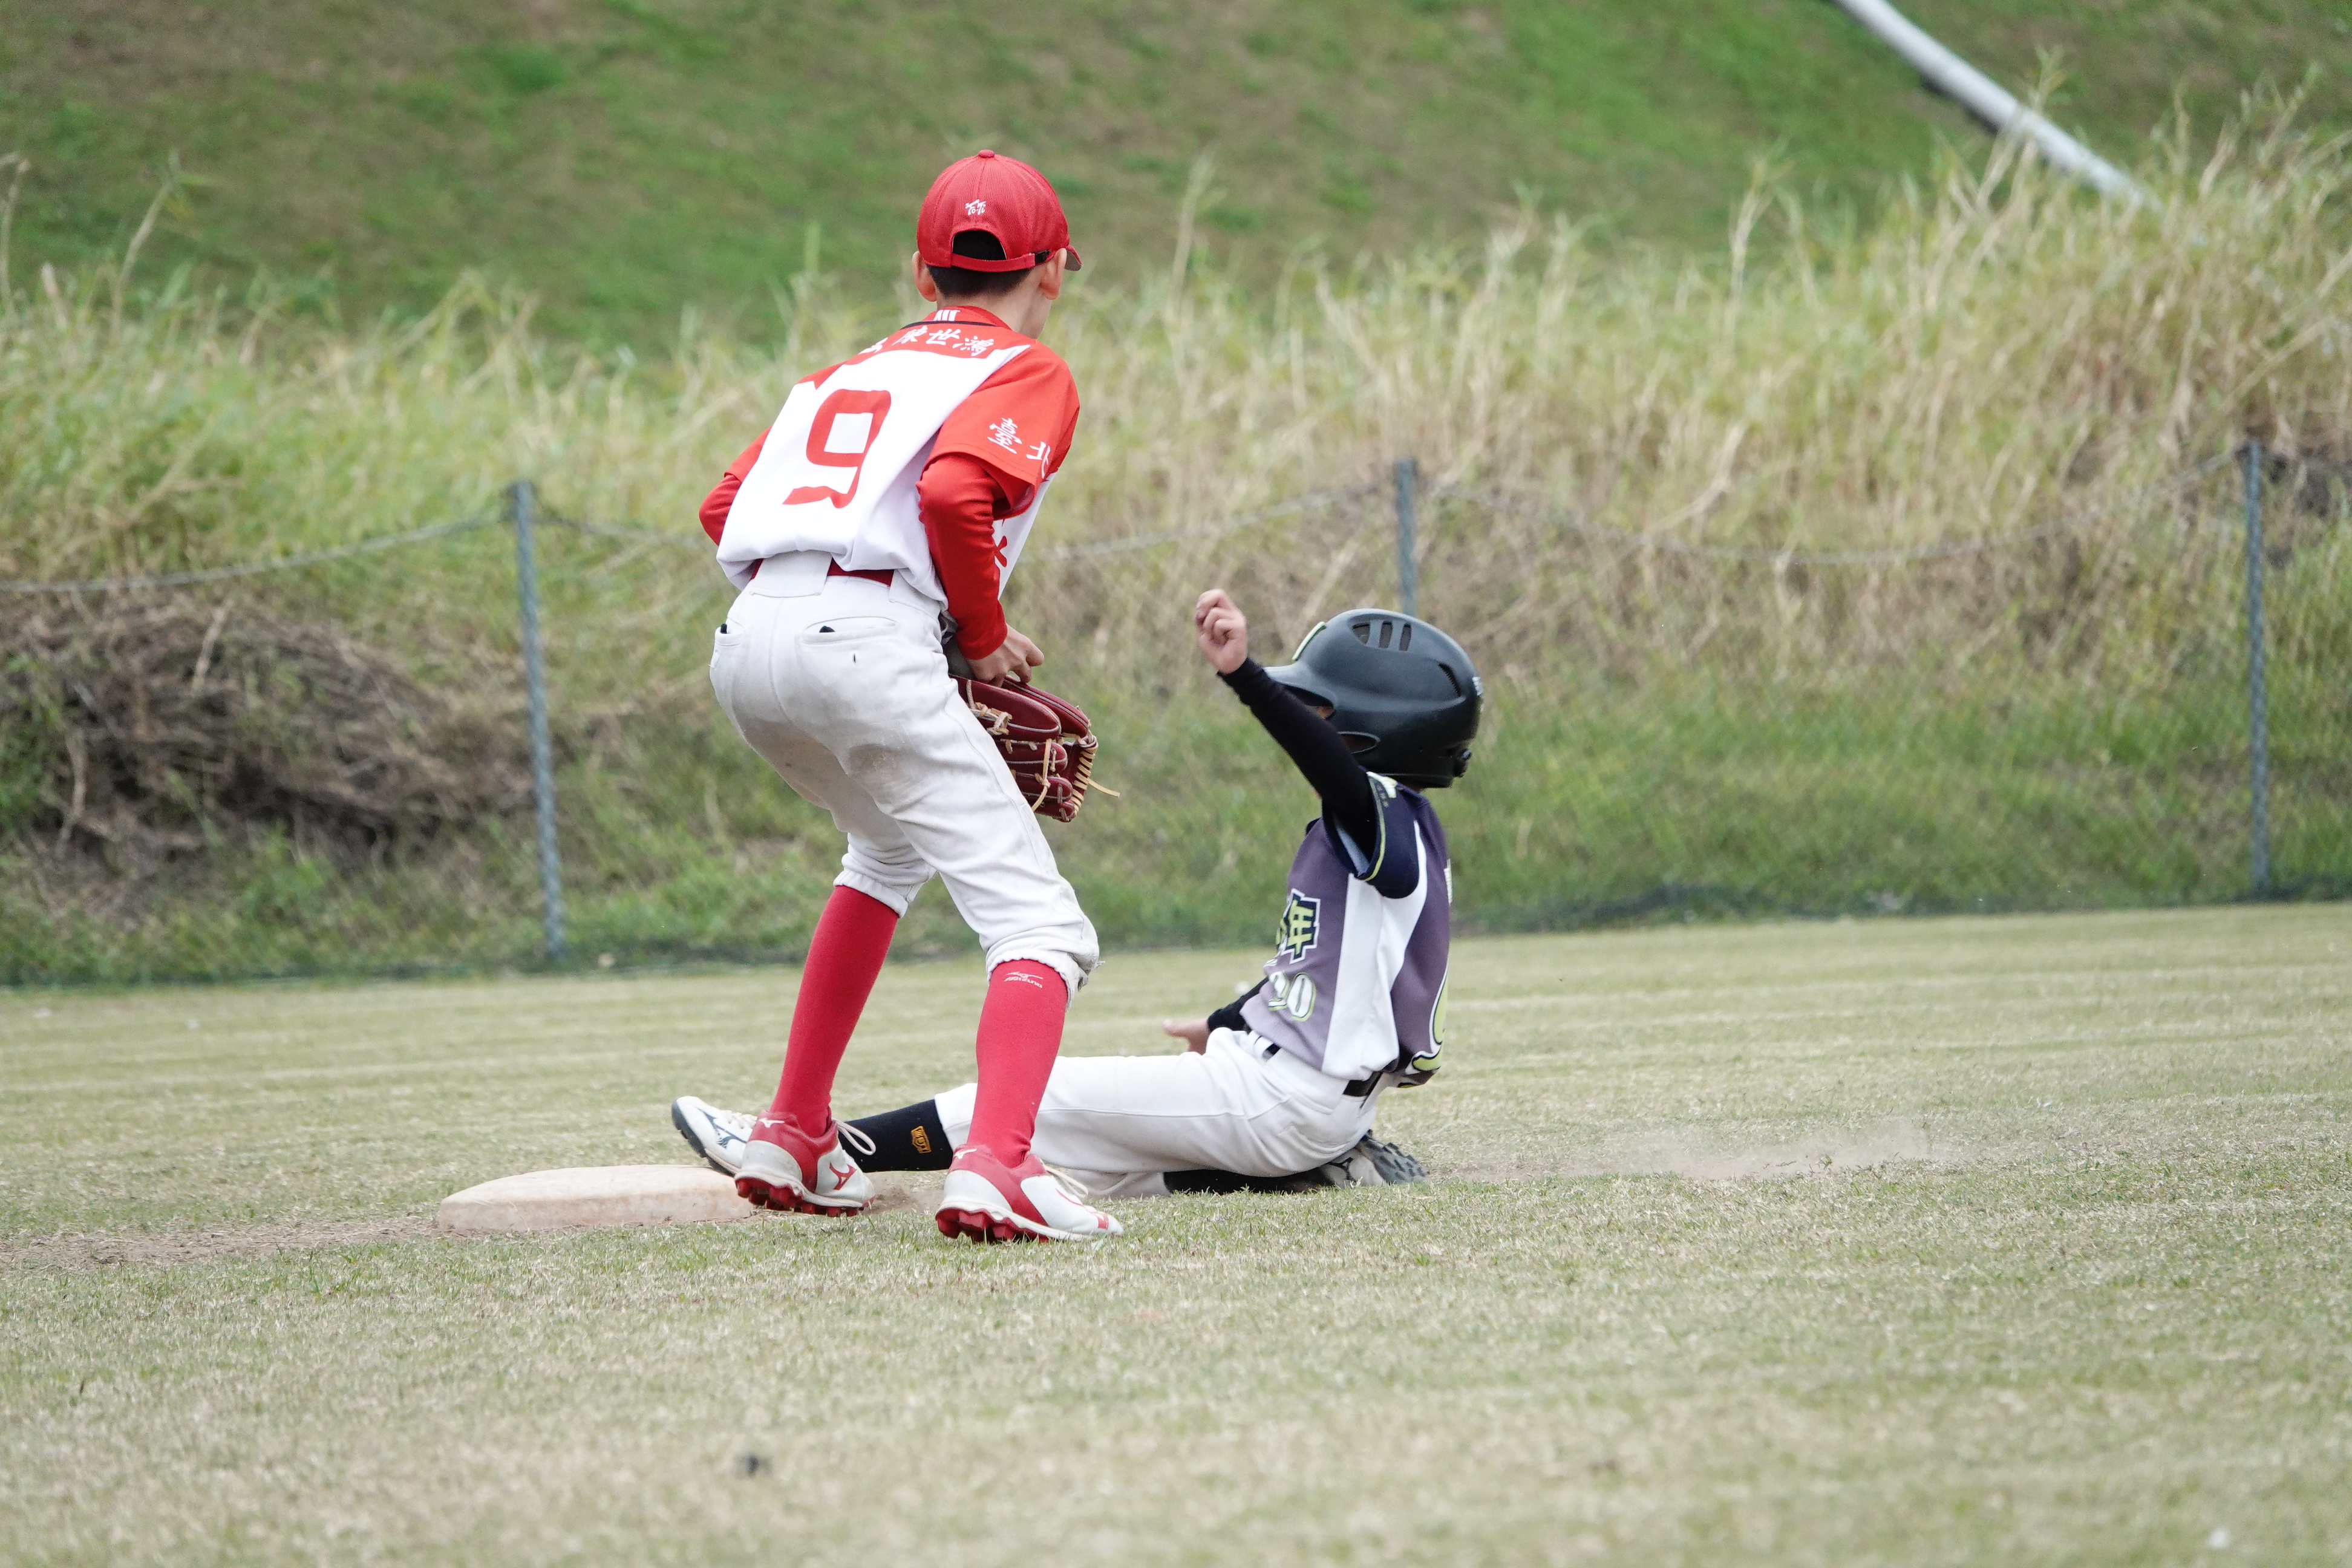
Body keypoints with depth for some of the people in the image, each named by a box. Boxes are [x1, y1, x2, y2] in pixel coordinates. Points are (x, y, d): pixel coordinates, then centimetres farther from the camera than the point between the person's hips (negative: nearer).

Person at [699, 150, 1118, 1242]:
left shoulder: (854, 368, 29)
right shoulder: (1028, 372, 8)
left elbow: (726, 509, 21)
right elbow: (954, 494, -13)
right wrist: (983, 638, 2)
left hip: (744, 648, 7)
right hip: (864, 642, -7)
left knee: (893, 849, 34)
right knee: (1038, 923, -7)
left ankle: (792, 1139, 30)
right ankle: (995, 1170, -32)